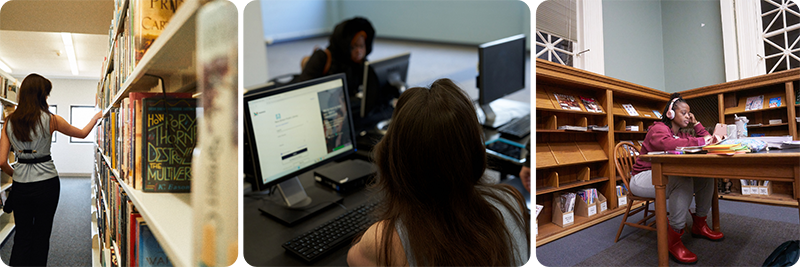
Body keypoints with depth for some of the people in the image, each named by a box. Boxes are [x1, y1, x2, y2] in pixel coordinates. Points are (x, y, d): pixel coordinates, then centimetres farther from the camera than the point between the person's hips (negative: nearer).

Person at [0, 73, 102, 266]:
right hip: (46, 184, -3)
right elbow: (82, 133, 6)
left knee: (21, 238, 13)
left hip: (21, 186, 3)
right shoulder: (50, 120, -10)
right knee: (41, 236, 11)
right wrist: (96, 117, 23)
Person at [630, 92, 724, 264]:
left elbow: (708, 140, 13)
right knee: (683, 180, -34)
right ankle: (673, 240, -29)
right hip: (643, 178, -9)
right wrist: (700, 141, -32)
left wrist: (696, 124, 8)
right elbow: (668, 143, -37)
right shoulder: (658, 129, -13)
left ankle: (699, 225, 12)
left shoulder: (682, 134, 14)